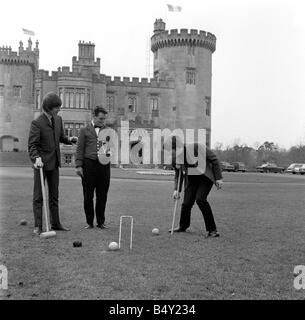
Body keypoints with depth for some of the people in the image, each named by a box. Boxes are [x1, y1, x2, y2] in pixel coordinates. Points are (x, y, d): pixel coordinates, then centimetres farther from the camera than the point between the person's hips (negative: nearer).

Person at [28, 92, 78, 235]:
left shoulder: (58, 119, 7)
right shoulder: (37, 123, -14)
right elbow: (32, 144, -15)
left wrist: (69, 139, 0)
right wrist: (36, 158, -32)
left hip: (54, 163, 7)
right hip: (41, 163, -7)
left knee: (54, 195, 13)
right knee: (38, 195, 0)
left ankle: (55, 223, 22)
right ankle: (38, 226, 7)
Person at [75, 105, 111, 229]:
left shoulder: (107, 130, 16)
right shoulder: (85, 130, 8)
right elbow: (79, 149, 4)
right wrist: (78, 165, -5)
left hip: (104, 165, 2)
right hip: (89, 164, -2)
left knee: (102, 196, 5)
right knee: (88, 196, 3)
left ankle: (100, 222, 17)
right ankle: (89, 222, 14)